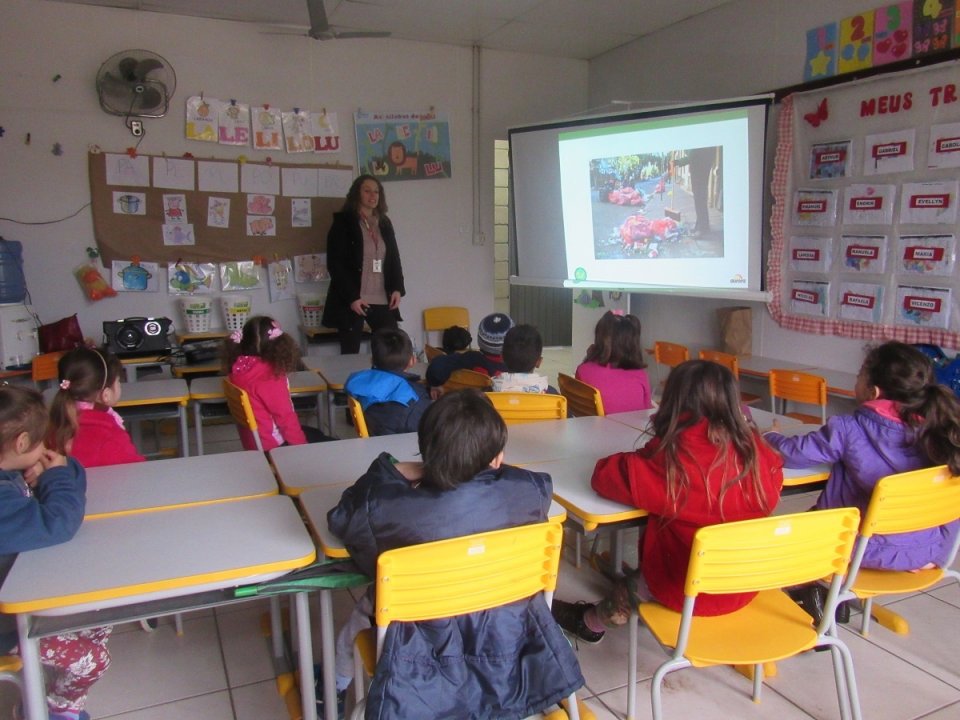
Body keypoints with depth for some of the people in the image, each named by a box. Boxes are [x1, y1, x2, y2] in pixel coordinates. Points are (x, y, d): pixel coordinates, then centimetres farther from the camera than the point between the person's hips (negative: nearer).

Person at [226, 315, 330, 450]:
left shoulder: (240, 366, -4)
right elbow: (285, 416, -22)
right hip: (271, 444, -9)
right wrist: (302, 446, -13)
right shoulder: (270, 375, -28)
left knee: (315, 434, 27)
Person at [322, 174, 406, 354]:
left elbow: (394, 258, 18)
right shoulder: (343, 222, -3)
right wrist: (351, 297, -16)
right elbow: (335, 264, -8)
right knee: (350, 355, 0)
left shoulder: (385, 223, 15)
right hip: (352, 301, -5)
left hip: (382, 300, 5)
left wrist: (397, 288, 2)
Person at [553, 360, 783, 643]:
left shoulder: (670, 460, -27)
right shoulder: (757, 452, -14)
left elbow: (605, 476, -15)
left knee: (632, 584, 26)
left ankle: (590, 623, 55)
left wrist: (639, 459, 3)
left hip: (688, 590, -4)